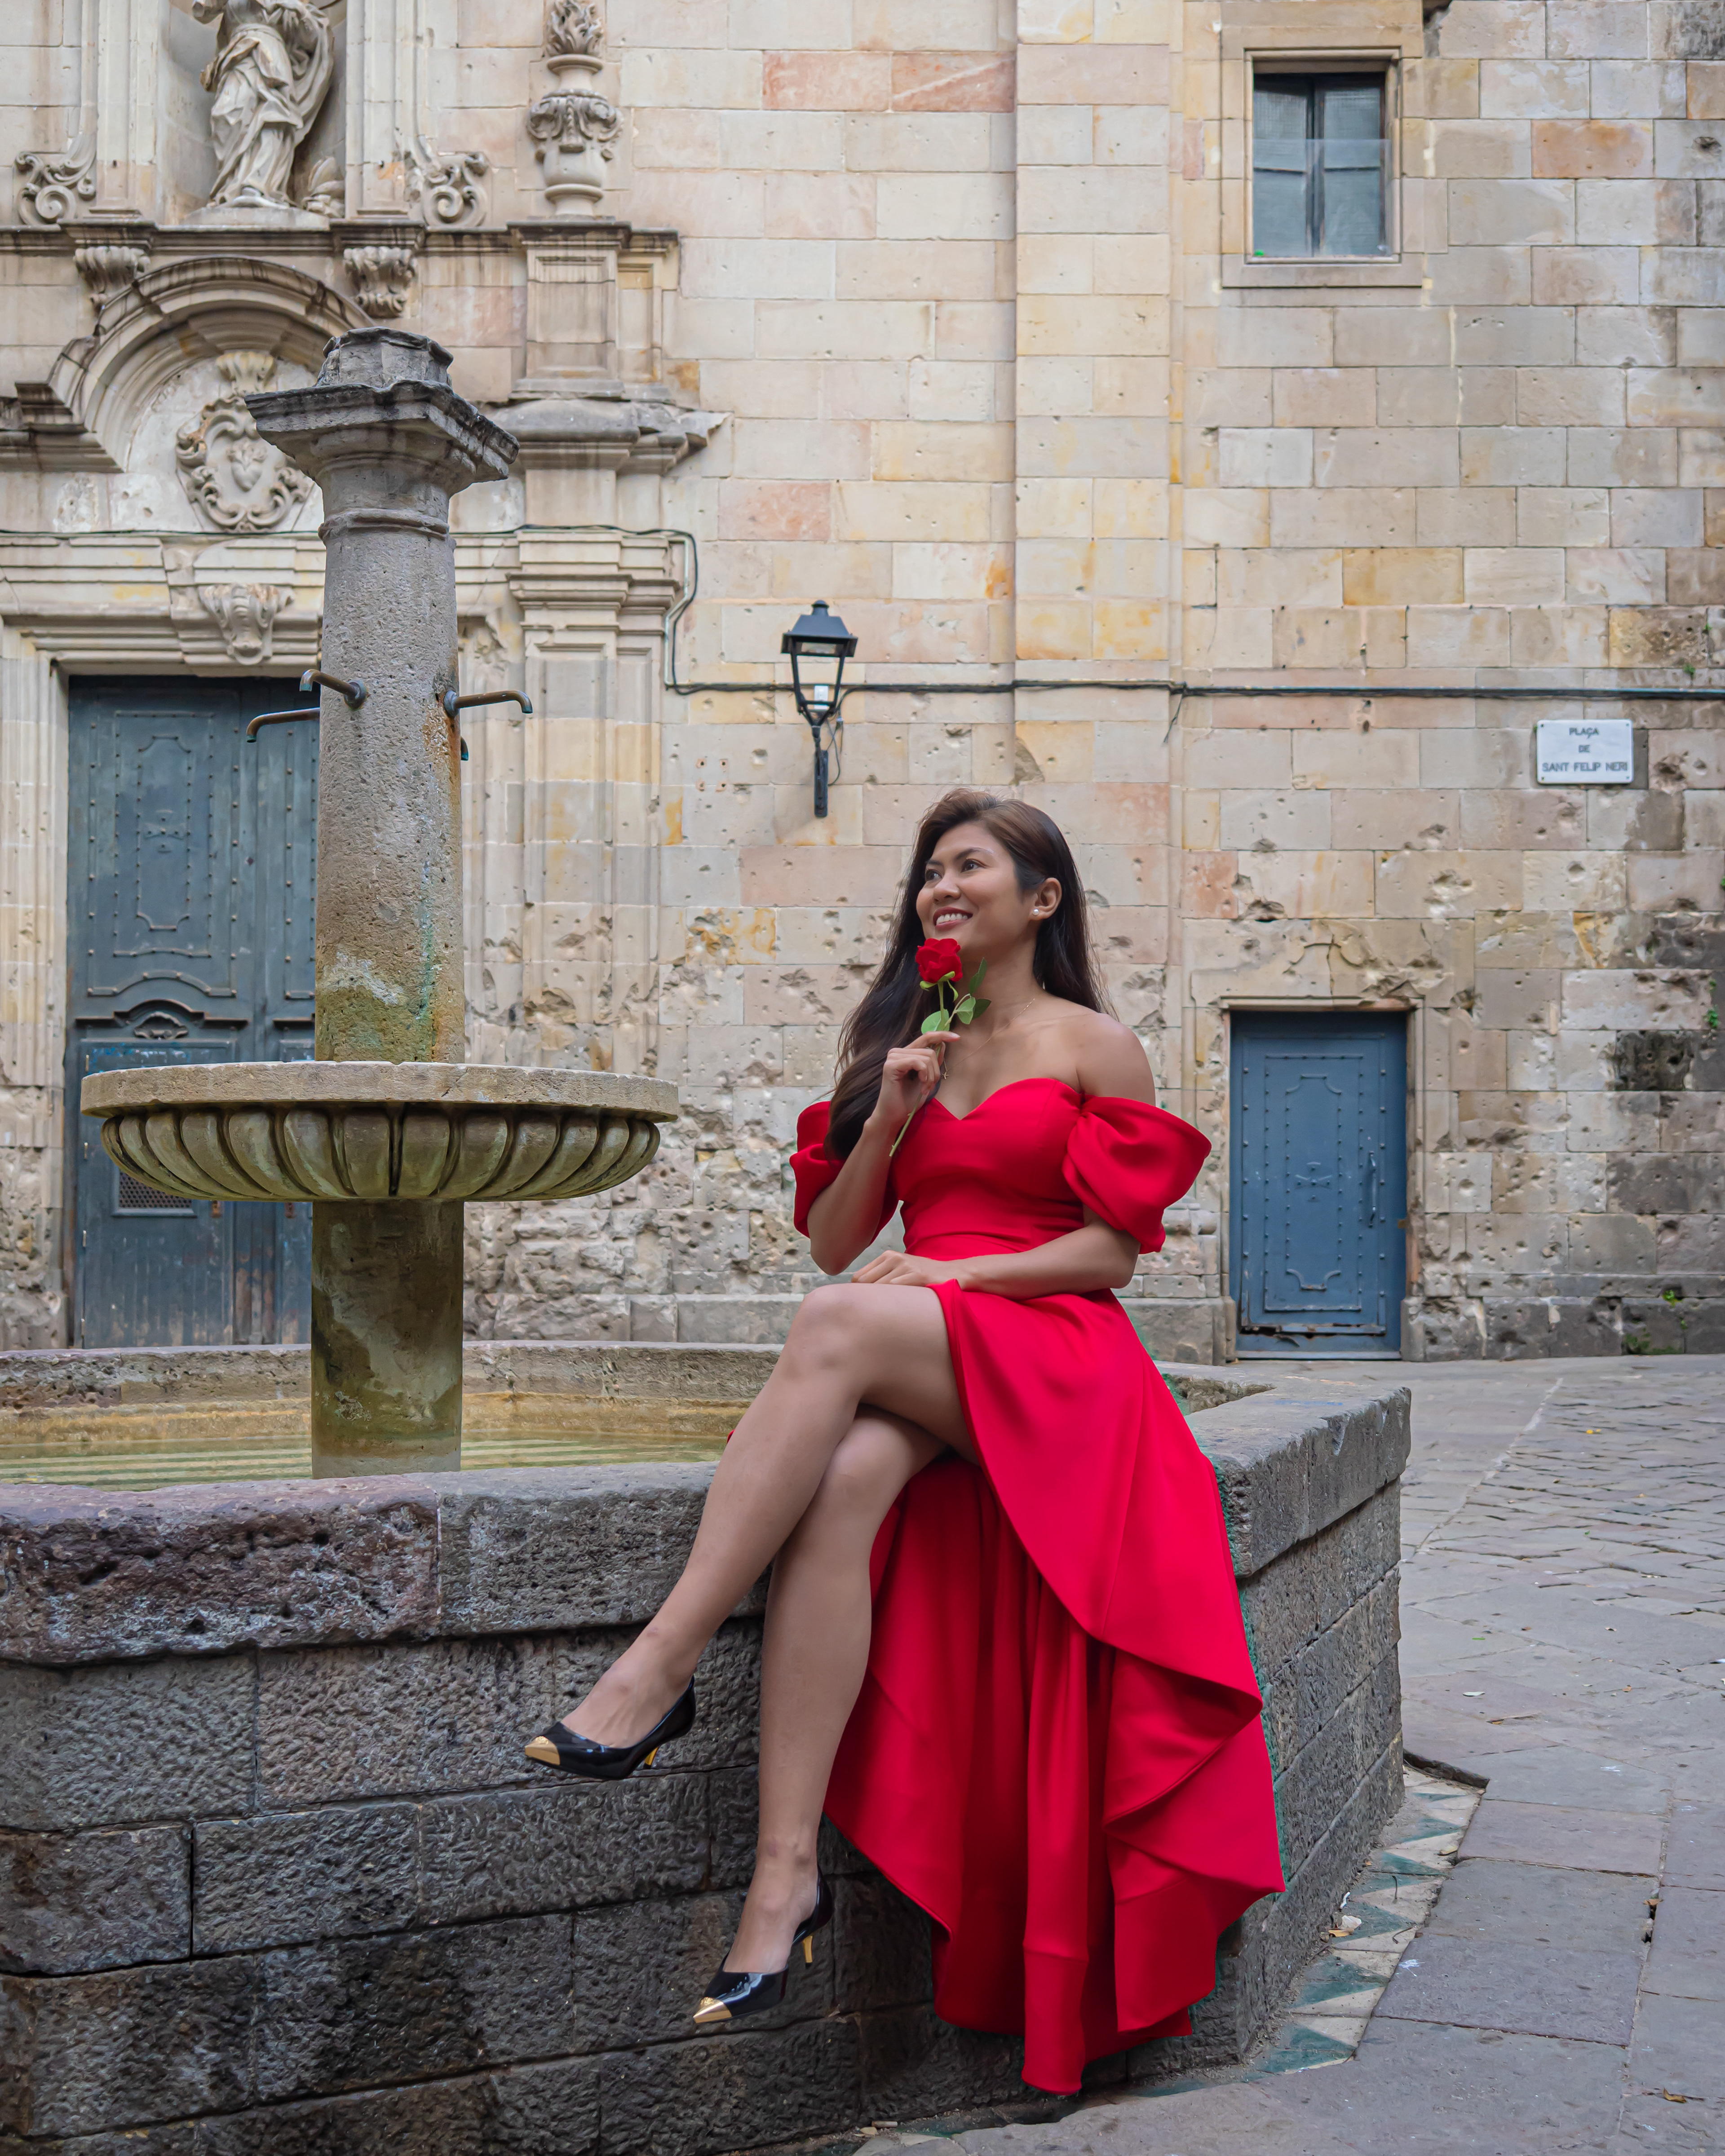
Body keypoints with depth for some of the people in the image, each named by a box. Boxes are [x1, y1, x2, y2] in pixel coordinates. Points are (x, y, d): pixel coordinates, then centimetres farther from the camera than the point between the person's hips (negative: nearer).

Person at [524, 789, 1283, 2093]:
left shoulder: (1096, 1047, 8)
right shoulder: (898, 1045, 22)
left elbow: (1114, 1250, 0)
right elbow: (833, 1242, 16)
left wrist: (960, 1271, -12)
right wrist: (887, 1123, 1)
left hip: (1048, 1364, -4)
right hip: (905, 1380, 4)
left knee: (843, 1325, -36)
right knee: (839, 1484, -34)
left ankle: (661, 1670, -38)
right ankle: (787, 1872, -40)